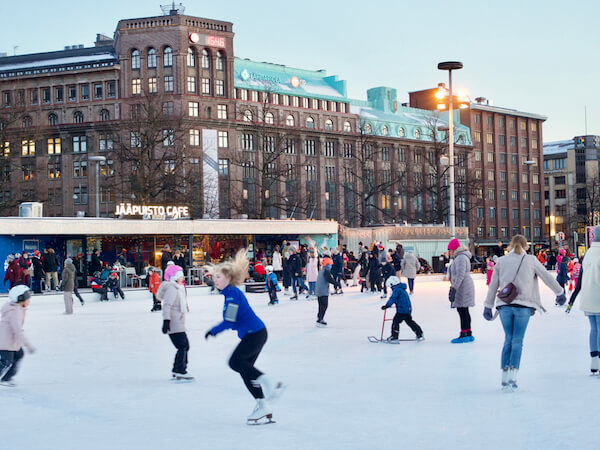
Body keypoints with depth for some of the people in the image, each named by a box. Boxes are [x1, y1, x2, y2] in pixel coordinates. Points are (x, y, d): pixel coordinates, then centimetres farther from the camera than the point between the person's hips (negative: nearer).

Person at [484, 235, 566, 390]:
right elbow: (547, 277, 11)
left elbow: (493, 285, 10)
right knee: (517, 341, 0)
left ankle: (505, 378, 9)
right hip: (523, 305, -2)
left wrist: (488, 306, 16)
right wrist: (560, 293, 25)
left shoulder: (501, 261, 10)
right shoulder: (531, 260, 5)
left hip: (505, 305, 2)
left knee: (508, 340, 11)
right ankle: (512, 377, -11)